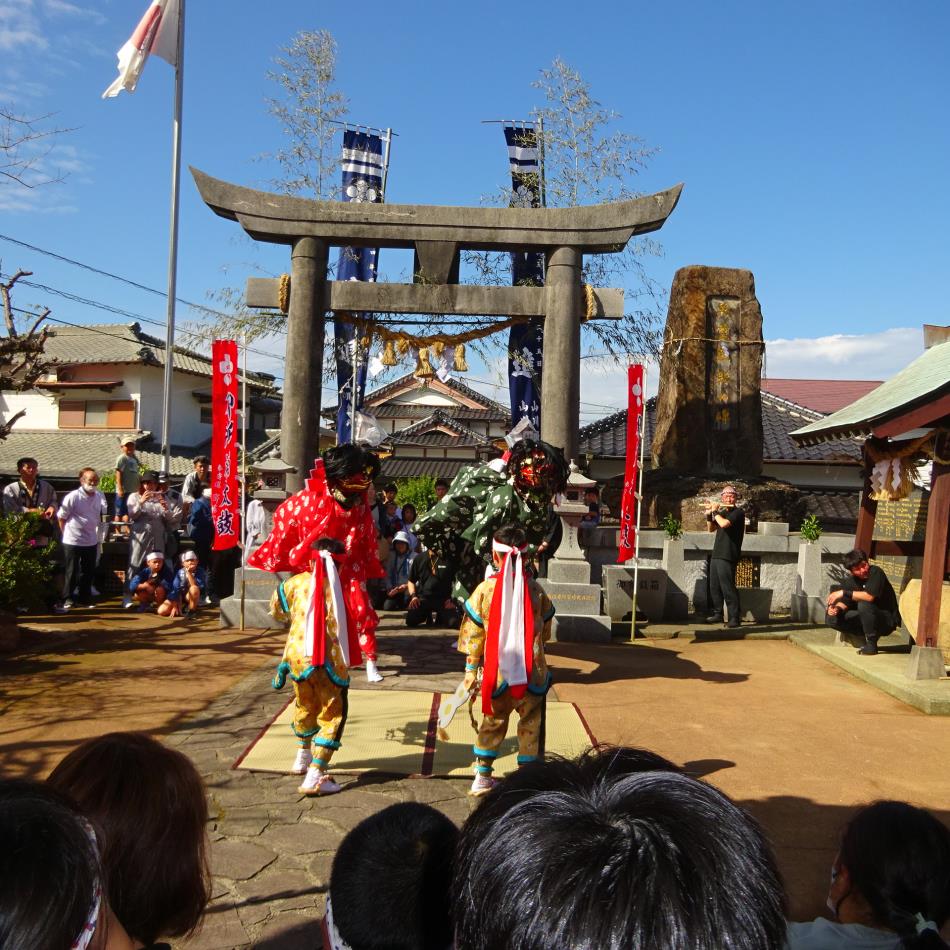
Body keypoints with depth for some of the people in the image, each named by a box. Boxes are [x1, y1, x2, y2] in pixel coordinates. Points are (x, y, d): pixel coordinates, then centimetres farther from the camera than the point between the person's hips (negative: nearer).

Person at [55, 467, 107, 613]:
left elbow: (103, 513, 15)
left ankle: (85, 599, 26)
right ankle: (66, 600, 9)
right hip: (72, 541, -5)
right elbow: (61, 517, -7)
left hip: (91, 541, 5)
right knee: (72, 573, 0)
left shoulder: (100, 496, 1)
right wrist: (67, 533, -2)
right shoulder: (73, 497, -14)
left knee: (88, 572, 13)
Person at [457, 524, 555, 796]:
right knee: (530, 724, 12)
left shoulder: (484, 589, -8)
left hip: (497, 673, 1)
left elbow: (473, 636, -4)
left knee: (493, 722, 17)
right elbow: (545, 631, 7)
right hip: (531, 673, -1)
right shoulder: (535, 589, -5)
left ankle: (482, 777, 22)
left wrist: (471, 670, 5)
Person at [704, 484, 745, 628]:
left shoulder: (738, 512, -8)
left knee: (728, 587, -11)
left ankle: (734, 617, -8)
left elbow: (724, 524, -23)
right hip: (716, 555, 9)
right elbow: (712, 528, 26)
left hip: (727, 557, -8)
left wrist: (715, 512, -9)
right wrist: (709, 515, 10)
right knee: (714, 586, 12)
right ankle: (717, 614, 22)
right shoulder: (722, 512, 17)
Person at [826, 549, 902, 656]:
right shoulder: (851, 580, 0)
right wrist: (837, 608, -21)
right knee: (833, 619, -9)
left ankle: (871, 644, -18)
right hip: (867, 620, 6)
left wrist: (844, 593, -28)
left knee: (863, 604, -34)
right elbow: (844, 603, 1)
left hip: (888, 620, -6)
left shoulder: (875, 572, -19)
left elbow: (869, 596, -30)